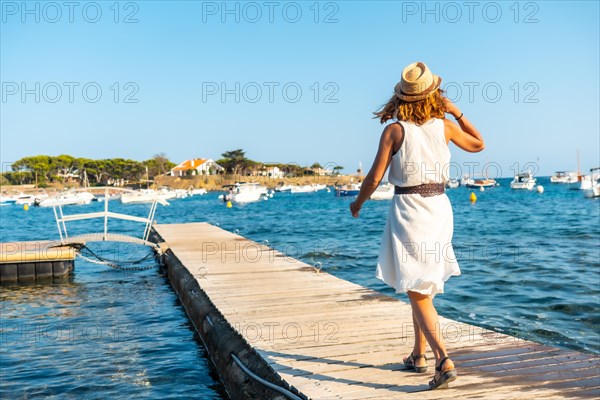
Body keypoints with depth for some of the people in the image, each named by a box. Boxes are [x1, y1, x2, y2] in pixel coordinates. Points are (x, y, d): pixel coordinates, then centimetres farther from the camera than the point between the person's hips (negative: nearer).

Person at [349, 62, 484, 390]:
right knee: (422, 287, 19)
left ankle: (444, 361, -14)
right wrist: (457, 112, 20)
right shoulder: (445, 126, 1)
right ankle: (418, 356, 29)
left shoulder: (394, 130, -9)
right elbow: (478, 145, 20)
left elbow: (375, 178, -9)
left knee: (418, 292, -1)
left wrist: (358, 203, 8)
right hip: (439, 207, 5)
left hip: (407, 209, -4)